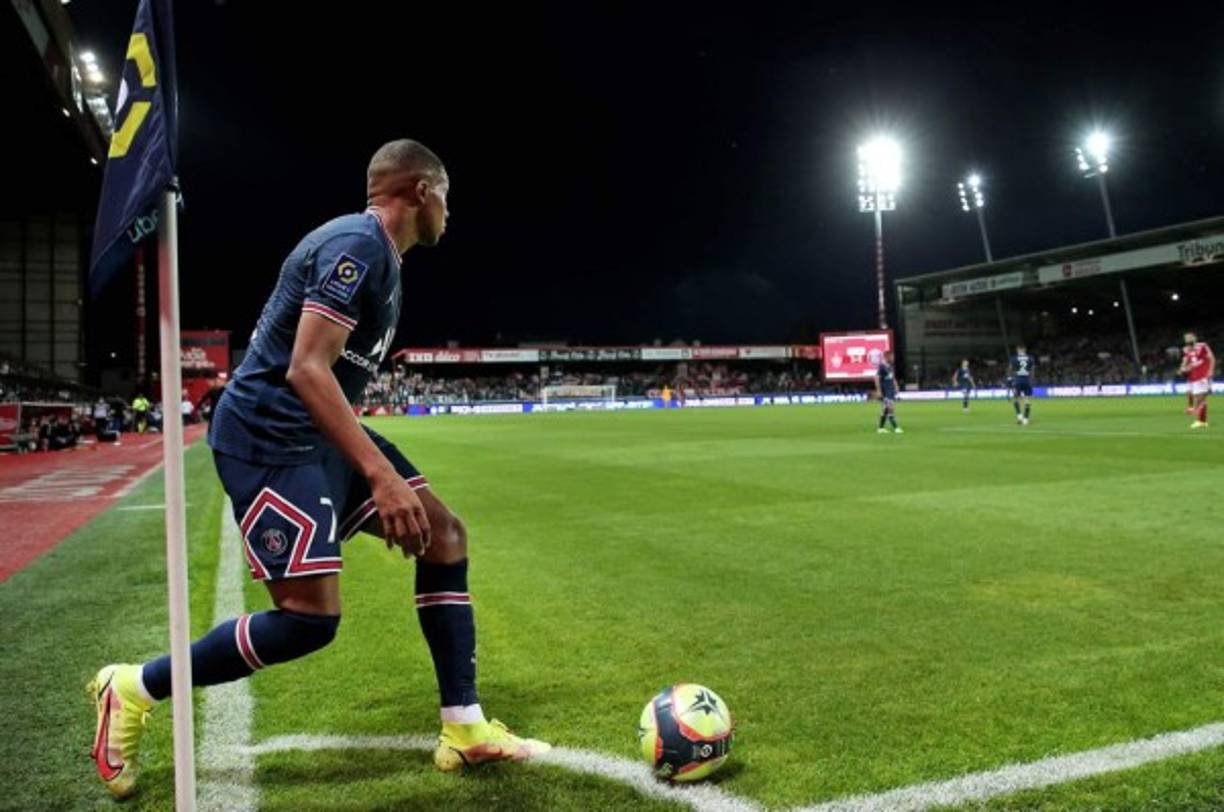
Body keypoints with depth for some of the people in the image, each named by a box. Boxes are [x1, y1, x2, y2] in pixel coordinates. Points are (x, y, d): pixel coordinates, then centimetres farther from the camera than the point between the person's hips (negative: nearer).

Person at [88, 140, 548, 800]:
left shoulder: (377, 253, 15)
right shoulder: (358, 244, -16)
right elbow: (306, 370, -26)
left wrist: (374, 465, 27)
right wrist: (381, 474, -30)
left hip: (318, 433, 10)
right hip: (268, 436, -10)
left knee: (445, 535, 3)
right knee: (312, 615, -13)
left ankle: (464, 729, 8)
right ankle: (133, 690, 10)